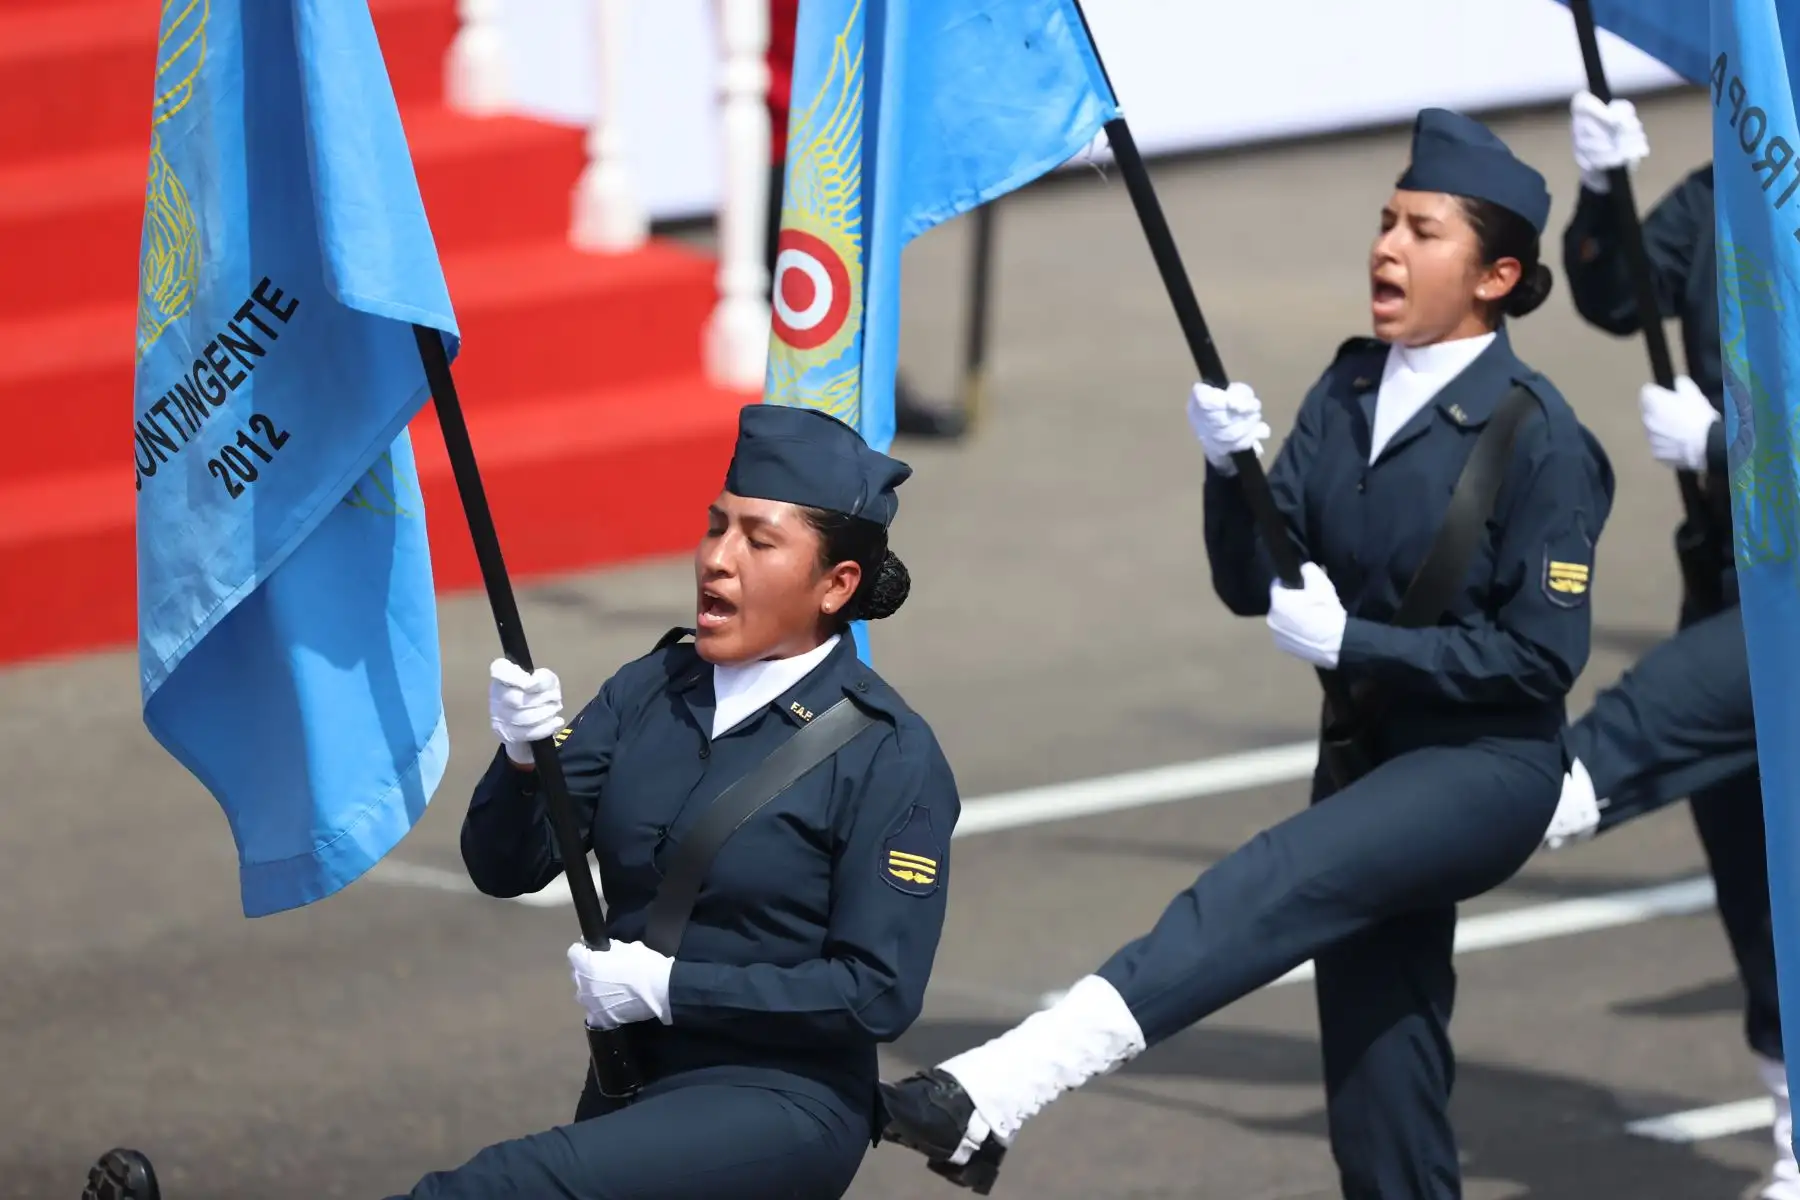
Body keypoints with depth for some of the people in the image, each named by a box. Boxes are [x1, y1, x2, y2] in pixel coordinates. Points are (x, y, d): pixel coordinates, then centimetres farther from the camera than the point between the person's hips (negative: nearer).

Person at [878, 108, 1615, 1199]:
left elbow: (1541, 654, -15)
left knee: (1273, 889, -30)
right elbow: (1252, 586, 5)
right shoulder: (1350, 392, 7)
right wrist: (1233, 469, -14)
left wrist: (1354, 641, -18)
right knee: (1378, 1062, 9)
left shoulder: (1538, 434, -13)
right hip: (1372, 757, 8)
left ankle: (1003, 1090, -45)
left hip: (1487, 769, -8)